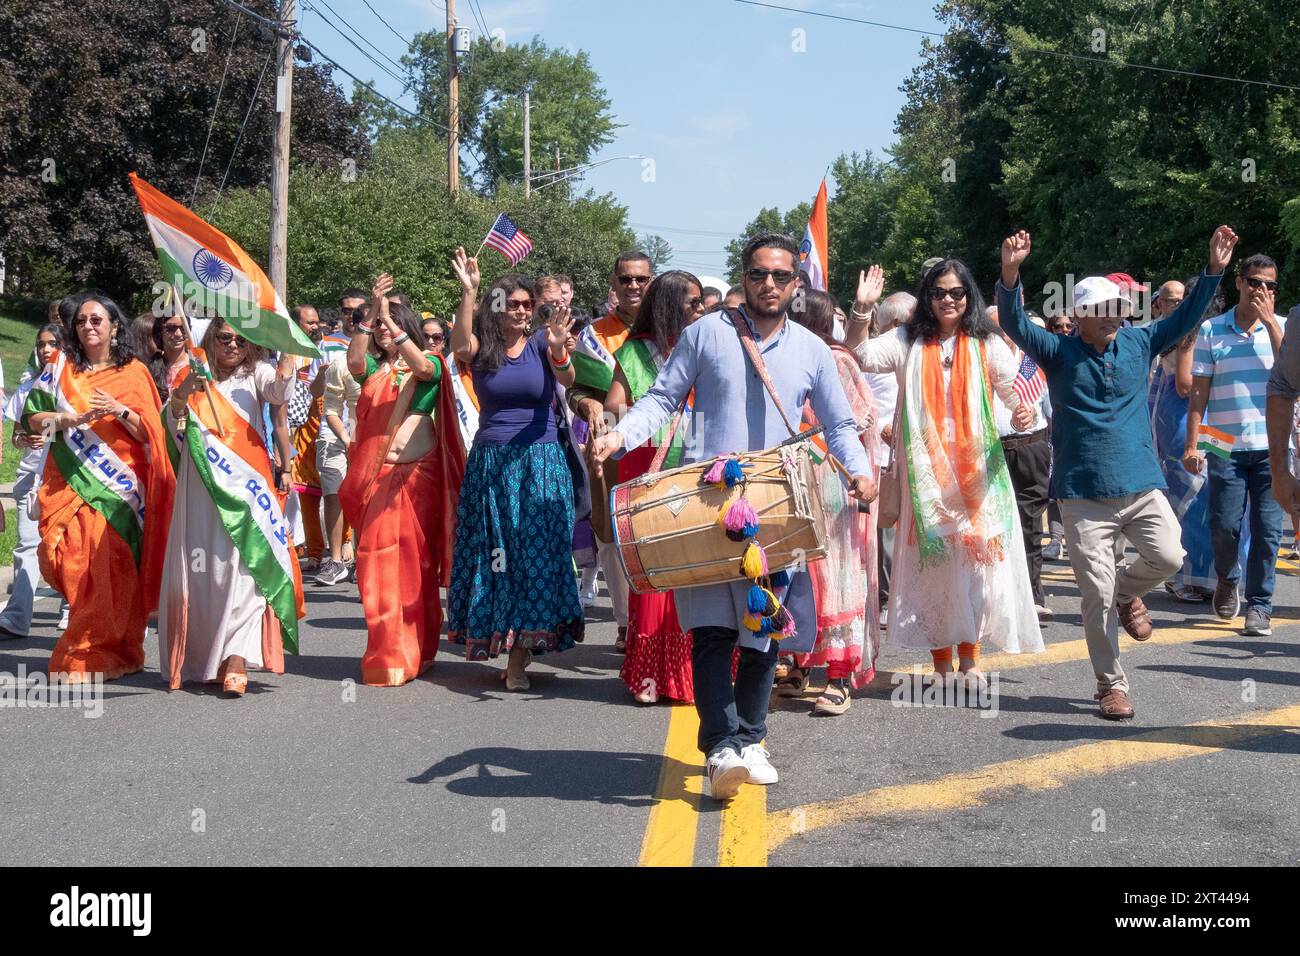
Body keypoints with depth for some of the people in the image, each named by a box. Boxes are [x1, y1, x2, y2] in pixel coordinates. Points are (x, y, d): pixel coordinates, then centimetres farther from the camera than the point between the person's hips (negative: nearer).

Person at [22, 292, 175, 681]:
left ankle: (100, 655, 5)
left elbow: (149, 431, 2)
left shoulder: (134, 372, 8)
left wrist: (120, 410, -14)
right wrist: (78, 418, -12)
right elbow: (35, 419, 3)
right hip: (72, 484, 1)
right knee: (78, 568, -7)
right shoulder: (61, 367, 11)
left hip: (119, 487, -1)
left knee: (113, 570, -7)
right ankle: (87, 650, 10)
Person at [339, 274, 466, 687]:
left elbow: (423, 368, -19)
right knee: (380, 562, -1)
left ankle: (414, 651, 10)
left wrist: (391, 320, -24)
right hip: (375, 476, 2)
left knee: (415, 563, 0)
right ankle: (388, 652, 7)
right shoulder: (374, 367, 12)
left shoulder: (429, 363, 5)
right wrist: (371, 313, -19)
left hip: (417, 475, -2)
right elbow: (353, 361, -11)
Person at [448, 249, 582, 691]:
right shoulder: (481, 347, 3)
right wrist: (468, 291, -30)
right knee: (493, 554, 6)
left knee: (534, 554, -4)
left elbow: (567, 379, -16)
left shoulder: (541, 342, 2)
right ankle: (496, 638, 21)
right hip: (489, 463, 1)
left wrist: (559, 351, -38)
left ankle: (519, 658, 0)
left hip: (540, 462, -1)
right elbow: (460, 345, -20)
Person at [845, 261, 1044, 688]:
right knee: (931, 557, -1)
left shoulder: (987, 344, 6)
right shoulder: (908, 341, 8)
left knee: (975, 555, -1)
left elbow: (1015, 392, 5)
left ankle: (969, 655, 10)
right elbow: (858, 357, 0)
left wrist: (1024, 414, -17)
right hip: (925, 471, 0)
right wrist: (862, 309, -12)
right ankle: (941, 659, 6)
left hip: (975, 470, 0)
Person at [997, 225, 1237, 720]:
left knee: (1168, 555, -16)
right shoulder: (1059, 351, -1)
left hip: (1142, 483, 3)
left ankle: (1128, 593, 19)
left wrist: (1214, 269, -1)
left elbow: (1186, 317, 12)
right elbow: (1015, 325, -14)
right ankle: (1111, 685, 13)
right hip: (1083, 493, -3)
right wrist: (1010, 273, -30)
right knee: (1096, 594, -2)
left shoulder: (1138, 343, 10)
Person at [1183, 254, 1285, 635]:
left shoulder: (1281, 327, 7)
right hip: (1225, 447, 0)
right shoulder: (1211, 331, 5)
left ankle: (1259, 605, 9)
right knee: (1224, 527, -3)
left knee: (1267, 528, -1)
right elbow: (1198, 391, 4)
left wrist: (1269, 321, -11)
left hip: (1271, 446, 1)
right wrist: (1192, 444, -2)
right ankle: (1227, 579, 27)